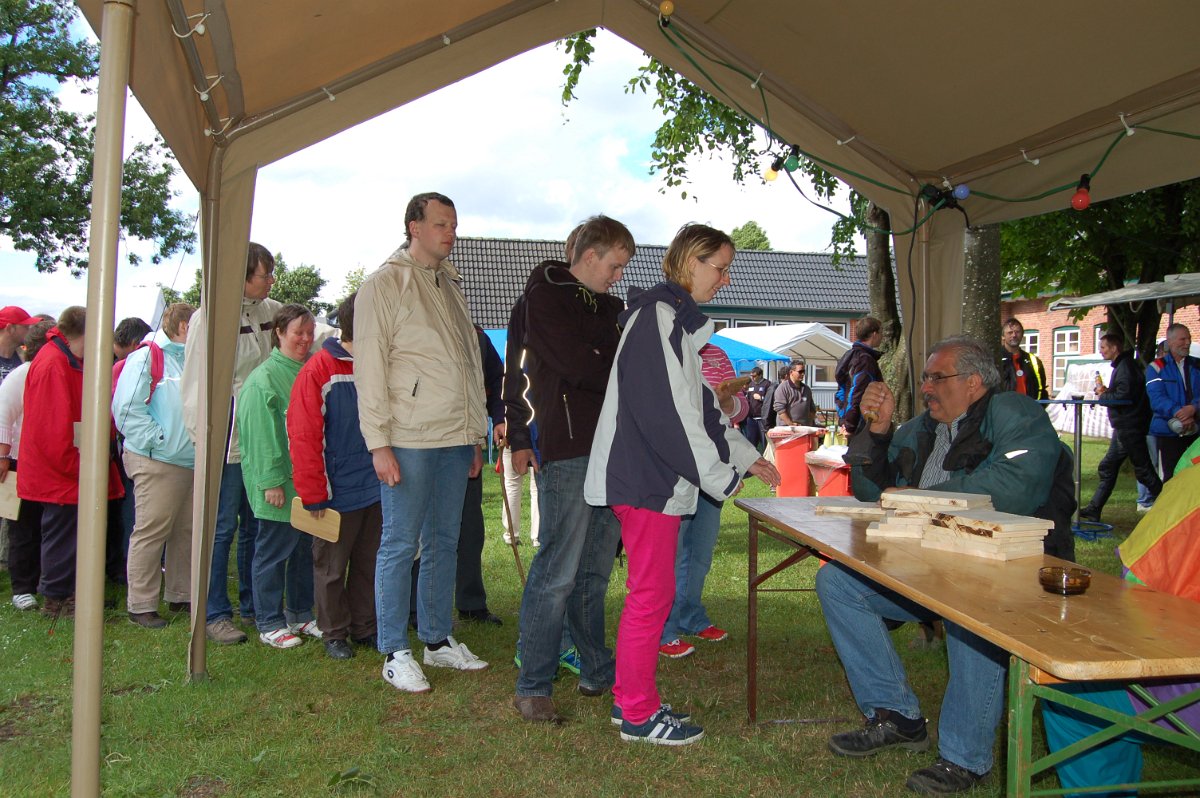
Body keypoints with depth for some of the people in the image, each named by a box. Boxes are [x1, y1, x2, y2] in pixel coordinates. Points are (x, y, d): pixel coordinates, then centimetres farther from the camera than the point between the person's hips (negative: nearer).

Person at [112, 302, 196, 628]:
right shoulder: (146, 358, -7)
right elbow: (127, 411, -15)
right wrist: (160, 440, -17)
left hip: (193, 463, 8)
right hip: (158, 463, -8)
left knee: (187, 531, 13)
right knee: (151, 531, -3)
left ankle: (180, 595, 25)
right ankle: (141, 605, 6)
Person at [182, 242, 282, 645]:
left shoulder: (268, 311, 10)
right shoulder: (211, 315, -9)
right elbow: (197, 381, -9)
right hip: (227, 438, -7)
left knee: (255, 524, 14)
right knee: (222, 526, 0)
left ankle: (252, 605, 25)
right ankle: (215, 613, 11)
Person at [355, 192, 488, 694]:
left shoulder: (451, 286, 18)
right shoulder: (384, 284, -3)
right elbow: (370, 367, -9)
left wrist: (476, 435, 17)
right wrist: (379, 442, -14)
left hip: (456, 439, 7)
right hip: (409, 440, -7)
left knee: (444, 541, 12)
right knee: (401, 544, -1)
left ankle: (439, 640, 23)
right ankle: (395, 653, 10)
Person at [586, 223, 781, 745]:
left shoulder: (678, 320, 19)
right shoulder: (658, 316, -15)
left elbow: (699, 403, 24)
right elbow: (668, 411, -22)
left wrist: (747, 456, 22)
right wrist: (722, 477, -15)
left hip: (657, 477, 10)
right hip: (645, 478, -10)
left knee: (650, 592, 15)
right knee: (652, 594, -3)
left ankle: (630, 698, 26)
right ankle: (638, 714, 10)